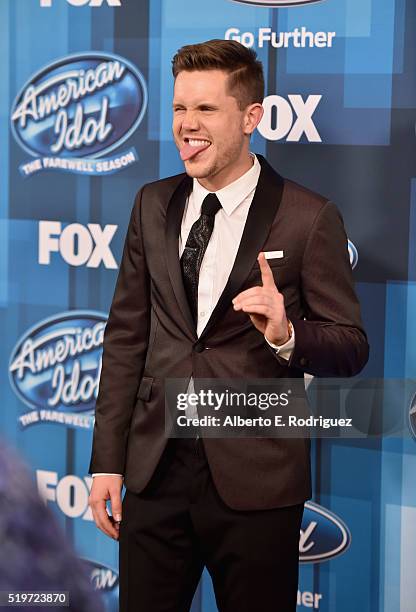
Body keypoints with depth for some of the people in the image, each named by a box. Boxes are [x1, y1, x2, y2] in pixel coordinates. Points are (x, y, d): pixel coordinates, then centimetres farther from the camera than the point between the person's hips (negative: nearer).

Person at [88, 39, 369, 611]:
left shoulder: (310, 218, -6)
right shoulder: (153, 205, 8)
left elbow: (352, 345, -3)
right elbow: (126, 334, 10)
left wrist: (287, 336, -25)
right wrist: (107, 461, 6)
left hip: (255, 480, -4)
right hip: (156, 472, 4)